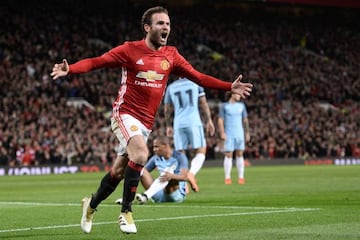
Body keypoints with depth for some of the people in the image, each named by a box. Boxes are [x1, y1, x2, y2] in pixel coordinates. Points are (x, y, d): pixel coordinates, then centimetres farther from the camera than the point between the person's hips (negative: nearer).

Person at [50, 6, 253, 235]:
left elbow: (198, 77, 8)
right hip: (125, 114, -5)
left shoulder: (171, 55, 5)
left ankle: (91, 204, 35)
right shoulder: (130, 50, -8)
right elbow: (96, 62, -11)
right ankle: (126, 212, -17)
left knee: (119, 171, 10)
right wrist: (69, 69, -28)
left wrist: (230, 87, 0)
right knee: (140, 155, -29)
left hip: (146, 122, 5)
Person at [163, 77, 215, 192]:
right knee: (201, 151, 2)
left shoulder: (171, 87, 11)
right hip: (193, 122, -3)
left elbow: (167, 110, 16)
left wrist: (168, 126, 28)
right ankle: (192, 173, -23)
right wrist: (208, 121, 9)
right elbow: (203, 104, 3)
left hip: (178, 124, 3)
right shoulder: (196, 83, 3)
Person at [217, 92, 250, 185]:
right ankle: (227, 178, -1)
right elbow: (220, 120, -1)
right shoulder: (224, 106, 1)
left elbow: (245, 120, 16)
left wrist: (247, 133, 12)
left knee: (240, 154, 2)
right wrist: (222, 133, -11)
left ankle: (241, 177, 4)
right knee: (228, 155, -5)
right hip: (228, 135, -3)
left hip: (239, 134, 3)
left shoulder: (241, 105, 11)